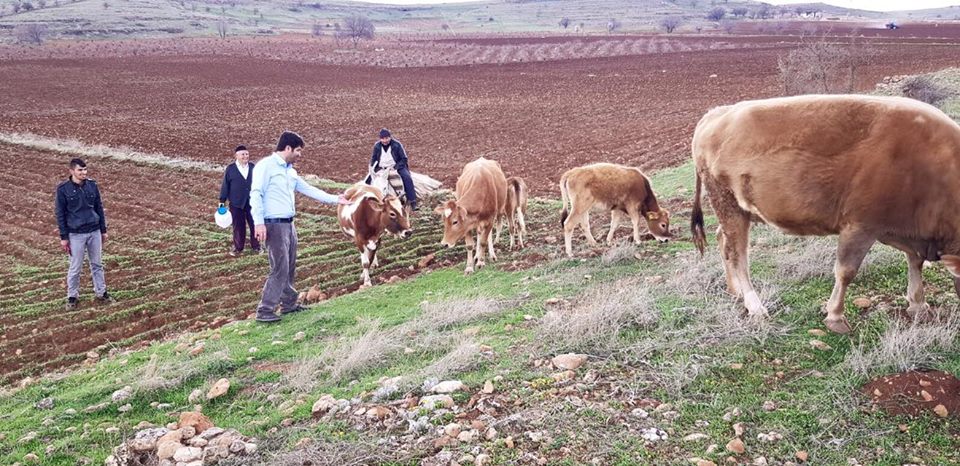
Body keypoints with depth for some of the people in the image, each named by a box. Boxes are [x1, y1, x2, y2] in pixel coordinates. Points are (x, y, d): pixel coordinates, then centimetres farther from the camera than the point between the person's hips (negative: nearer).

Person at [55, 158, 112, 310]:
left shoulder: (92, 185, 0)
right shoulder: (63, 189, -9)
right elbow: (60, 214, -4)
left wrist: (103, 230, 11)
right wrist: (64, 237, -5)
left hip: (94, 232, 3)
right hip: (76, 234, -3)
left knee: (97, 264, 13)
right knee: (75, 267, 6)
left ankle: (101, 292, 26)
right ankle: (72, 296, 21)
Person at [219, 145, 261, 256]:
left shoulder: (253, 168, 2)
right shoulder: (230, 169, -1)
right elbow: (225, 185, 1)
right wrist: (222, 201, 0)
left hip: (253, 202, 1)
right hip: (237, 203, -1)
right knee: (238, 226, 8)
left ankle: (256, 246, 21)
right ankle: (238, 247, 22)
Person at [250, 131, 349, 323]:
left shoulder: (290, 171, 17)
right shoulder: (266, 165, -9)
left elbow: (309, 189, 24)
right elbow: (255, 195, -15)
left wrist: (334, 199, 24)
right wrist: (259, 223, -22)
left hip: (288, 224, 9)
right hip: (274, 224, -9)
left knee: (289, 268, 15)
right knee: (280, 269, -10)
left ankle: (288, 303, 27)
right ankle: (264, 311, -4)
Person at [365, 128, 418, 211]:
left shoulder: (397, 145, -7)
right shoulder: (377, 146, 2)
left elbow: (404, 159, -6)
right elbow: (373, 159, 13)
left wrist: (395, 168, -18)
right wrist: (373, 168, -7)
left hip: (396, 167, -3)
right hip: (381, 168, 3)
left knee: (407, 178, -28)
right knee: (368, 179, -15)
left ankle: (413, 202, -28)